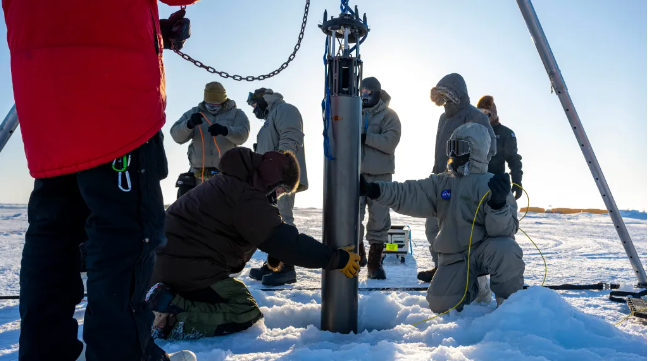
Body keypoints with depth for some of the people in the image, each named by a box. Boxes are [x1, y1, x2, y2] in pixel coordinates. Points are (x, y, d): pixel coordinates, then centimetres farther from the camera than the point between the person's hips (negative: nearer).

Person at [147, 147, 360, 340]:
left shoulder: (231, 182, 14)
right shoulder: (247, 198, -20)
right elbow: (286, 241, -23)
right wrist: (337, 259, -17)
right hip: (188, 268, -10)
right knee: (247, 314, -4)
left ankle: (167, 301, 7)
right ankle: (171, 319, -16)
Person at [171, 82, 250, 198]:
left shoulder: (236, 114, 7)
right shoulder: (194, 113, 11)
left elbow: (242, 135, -13)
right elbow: (177, 136, -1)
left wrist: (225, 130, -34)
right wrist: (189, 124, -23)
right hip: (198, 174, 2)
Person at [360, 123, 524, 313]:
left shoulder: (492, 185, -10)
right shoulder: (441, 182, 4)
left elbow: (504, 230, -18)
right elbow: (409, 195, -10)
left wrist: (498, 204, -39)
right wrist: (373, 190, -24)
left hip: (485, 250, -4)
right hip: (455, 257, 4)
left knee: (505, 249, -36)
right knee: (440, 305, -7)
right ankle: (474, 287, 26)